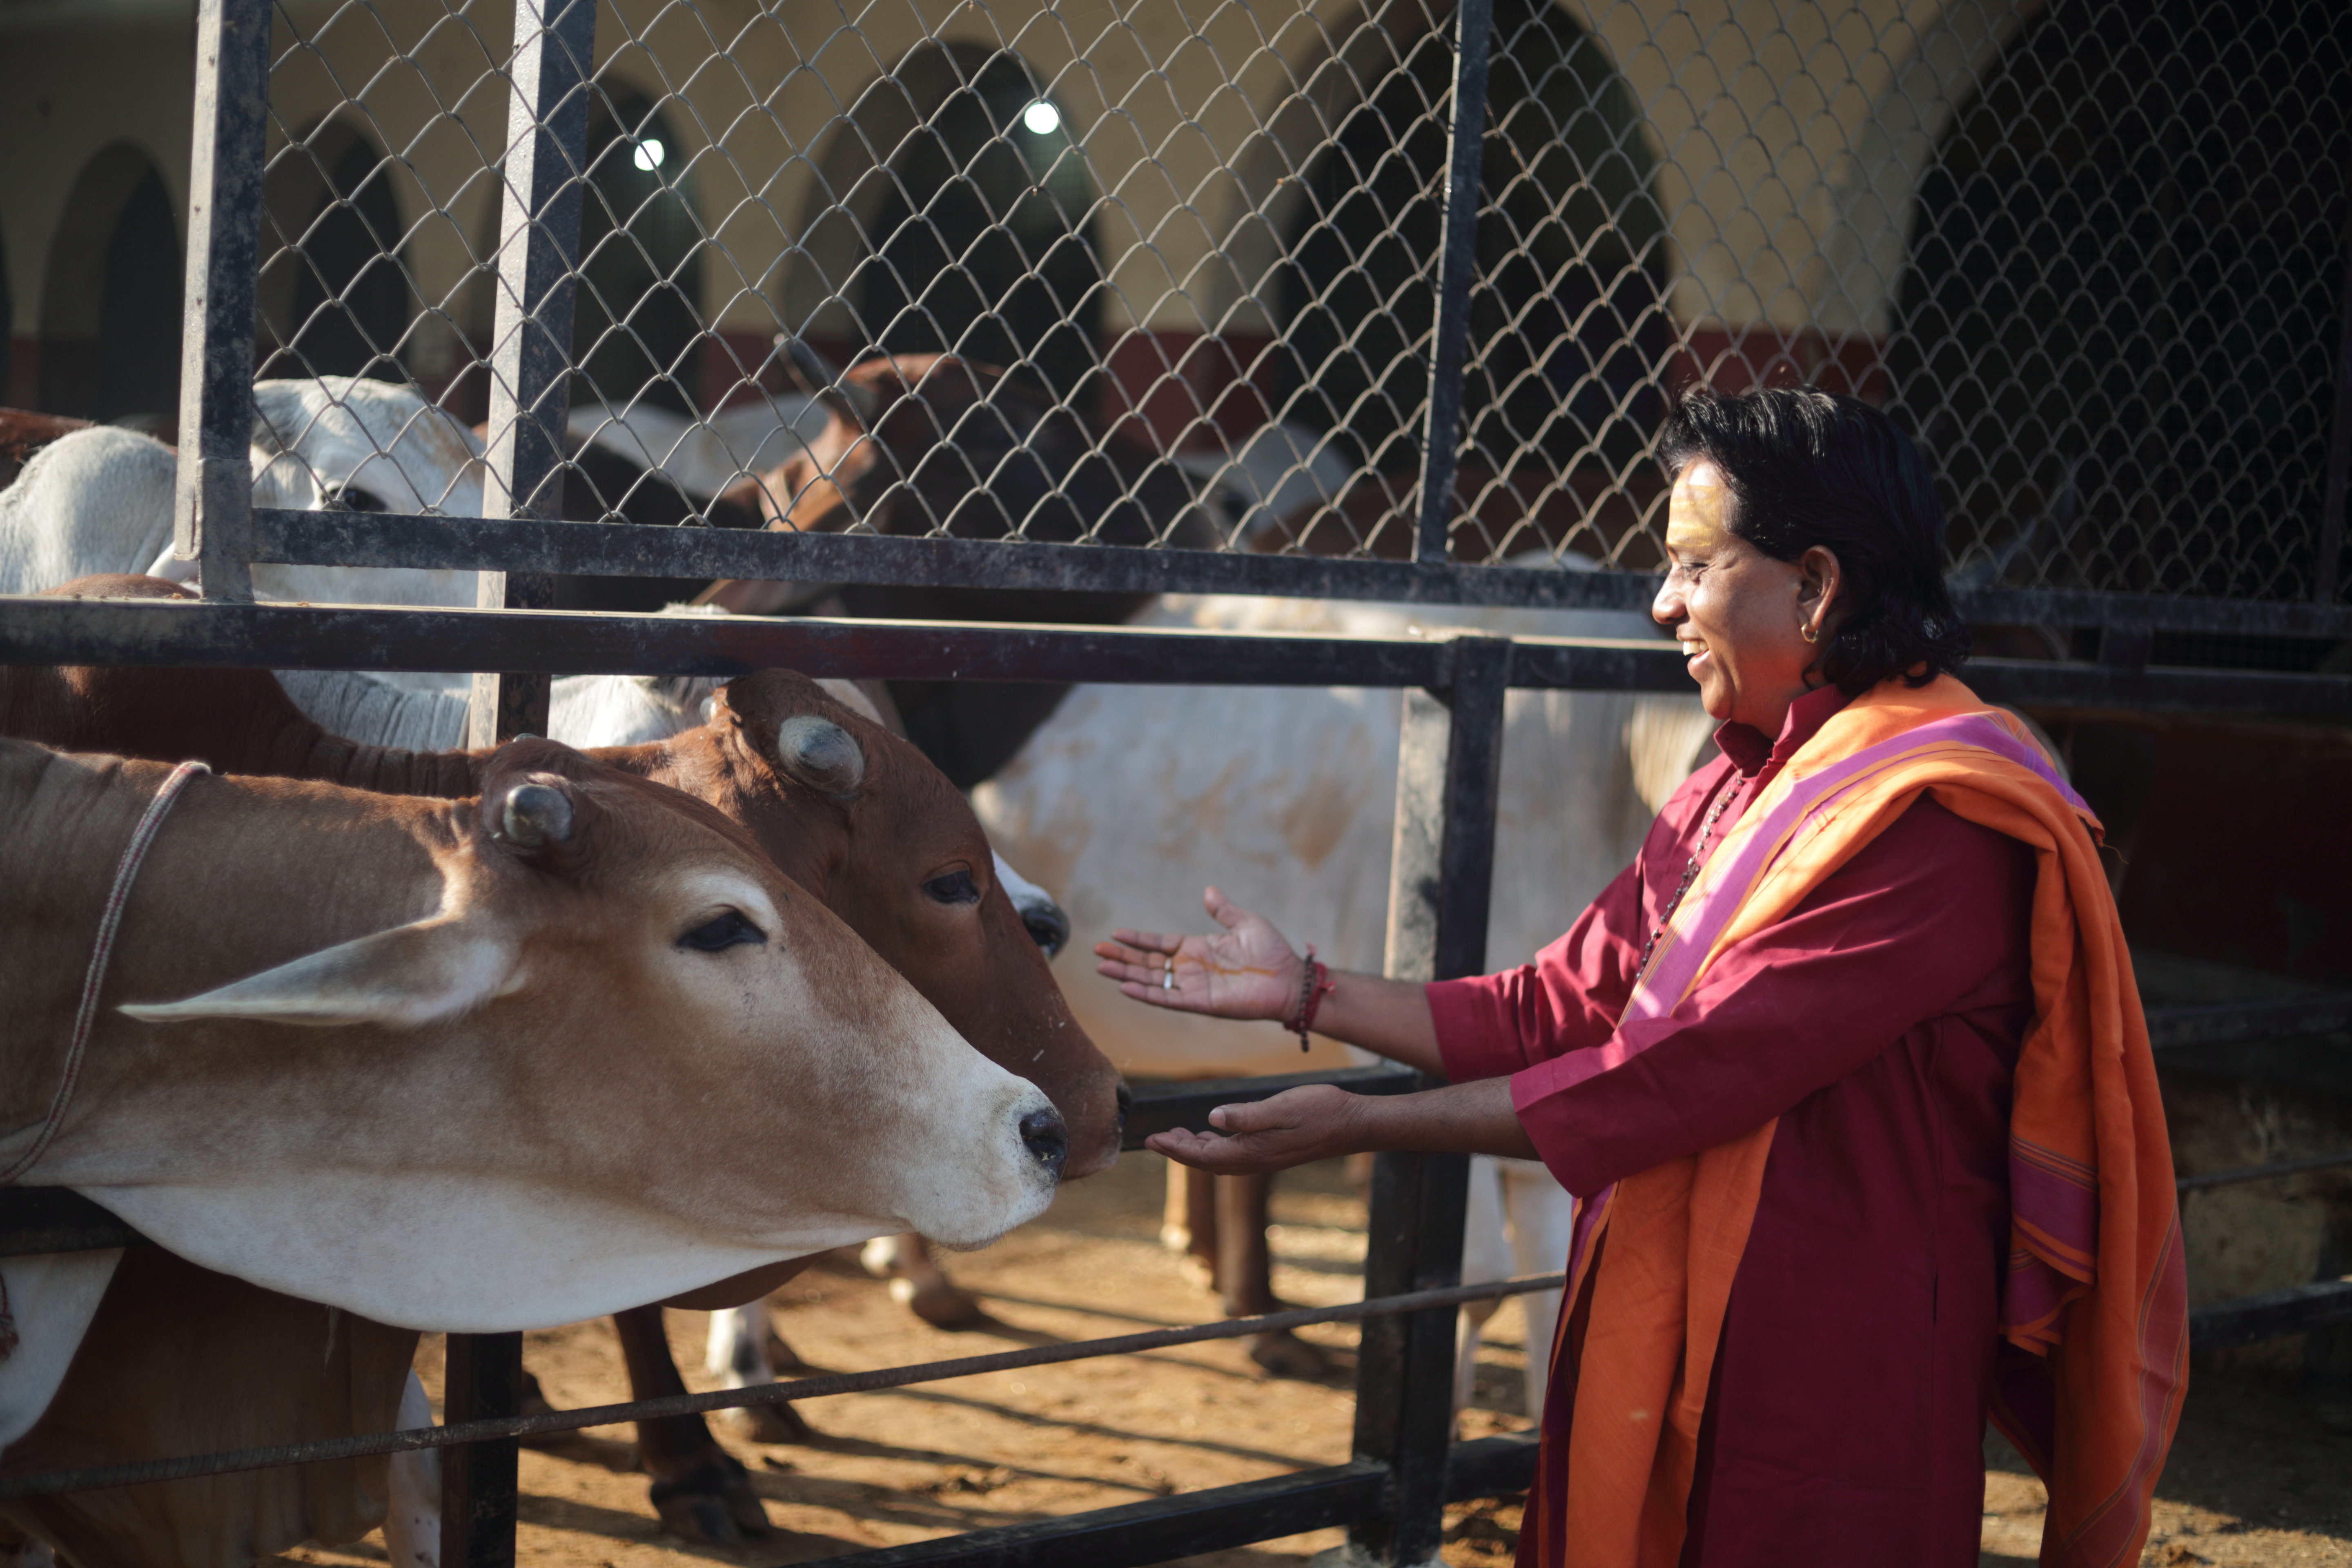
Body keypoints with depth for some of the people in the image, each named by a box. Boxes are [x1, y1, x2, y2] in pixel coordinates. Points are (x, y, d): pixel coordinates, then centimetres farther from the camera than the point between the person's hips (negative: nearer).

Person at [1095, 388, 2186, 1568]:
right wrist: (1307, 994, 7)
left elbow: (1676, 1076, -24)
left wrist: (1363, 1126, -19)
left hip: (1824, 1414, -8)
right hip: (1658, 1359, 8)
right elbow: (1560, 1011, 13)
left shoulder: (1935, 819, -20)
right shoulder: (1733, 794, 12)